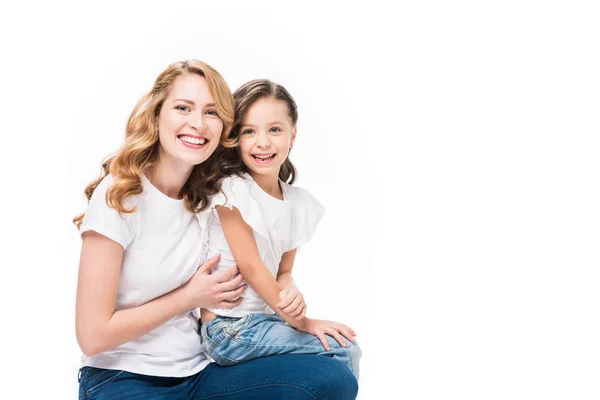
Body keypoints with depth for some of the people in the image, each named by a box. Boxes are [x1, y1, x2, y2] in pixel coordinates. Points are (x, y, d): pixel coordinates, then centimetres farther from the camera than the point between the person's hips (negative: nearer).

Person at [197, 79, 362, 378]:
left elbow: (283, 272, 8)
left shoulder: (300, 204, 5)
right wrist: (300, 321, -13)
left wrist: (291, 294, -16)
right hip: (229, 329, -6)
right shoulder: (231, 190, -13)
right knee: (344, 352, -14)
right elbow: (250, 266, -16)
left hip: (262, 318, 7)